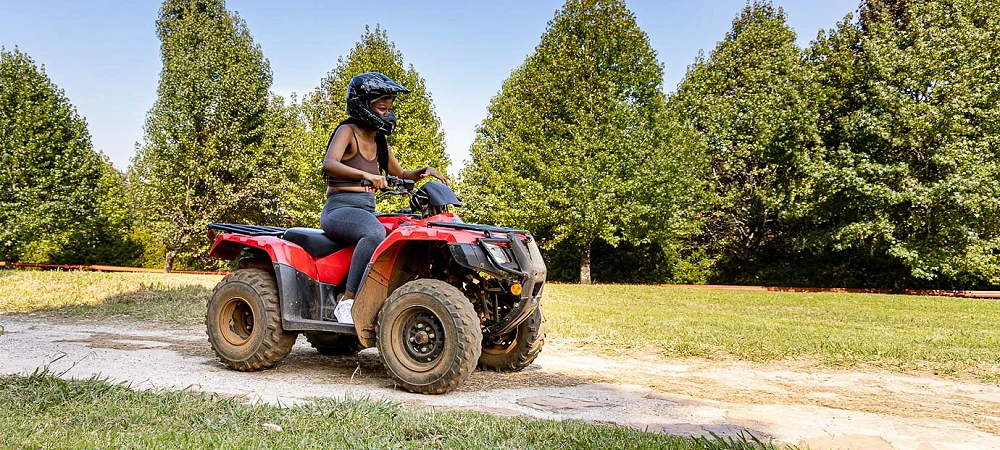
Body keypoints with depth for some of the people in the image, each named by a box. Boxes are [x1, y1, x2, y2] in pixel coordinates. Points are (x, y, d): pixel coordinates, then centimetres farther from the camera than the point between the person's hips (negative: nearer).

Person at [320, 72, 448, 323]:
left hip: (367, 212, 8)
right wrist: (366, 174, -38)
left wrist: (423, 172, 8)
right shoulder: (347, 131, -3)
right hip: (340, 210, -8)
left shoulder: (379, 142, 19)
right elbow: (329, 164, -23)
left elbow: (400, 175, 29)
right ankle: (347, 302, -34)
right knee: (374, 233, -37)